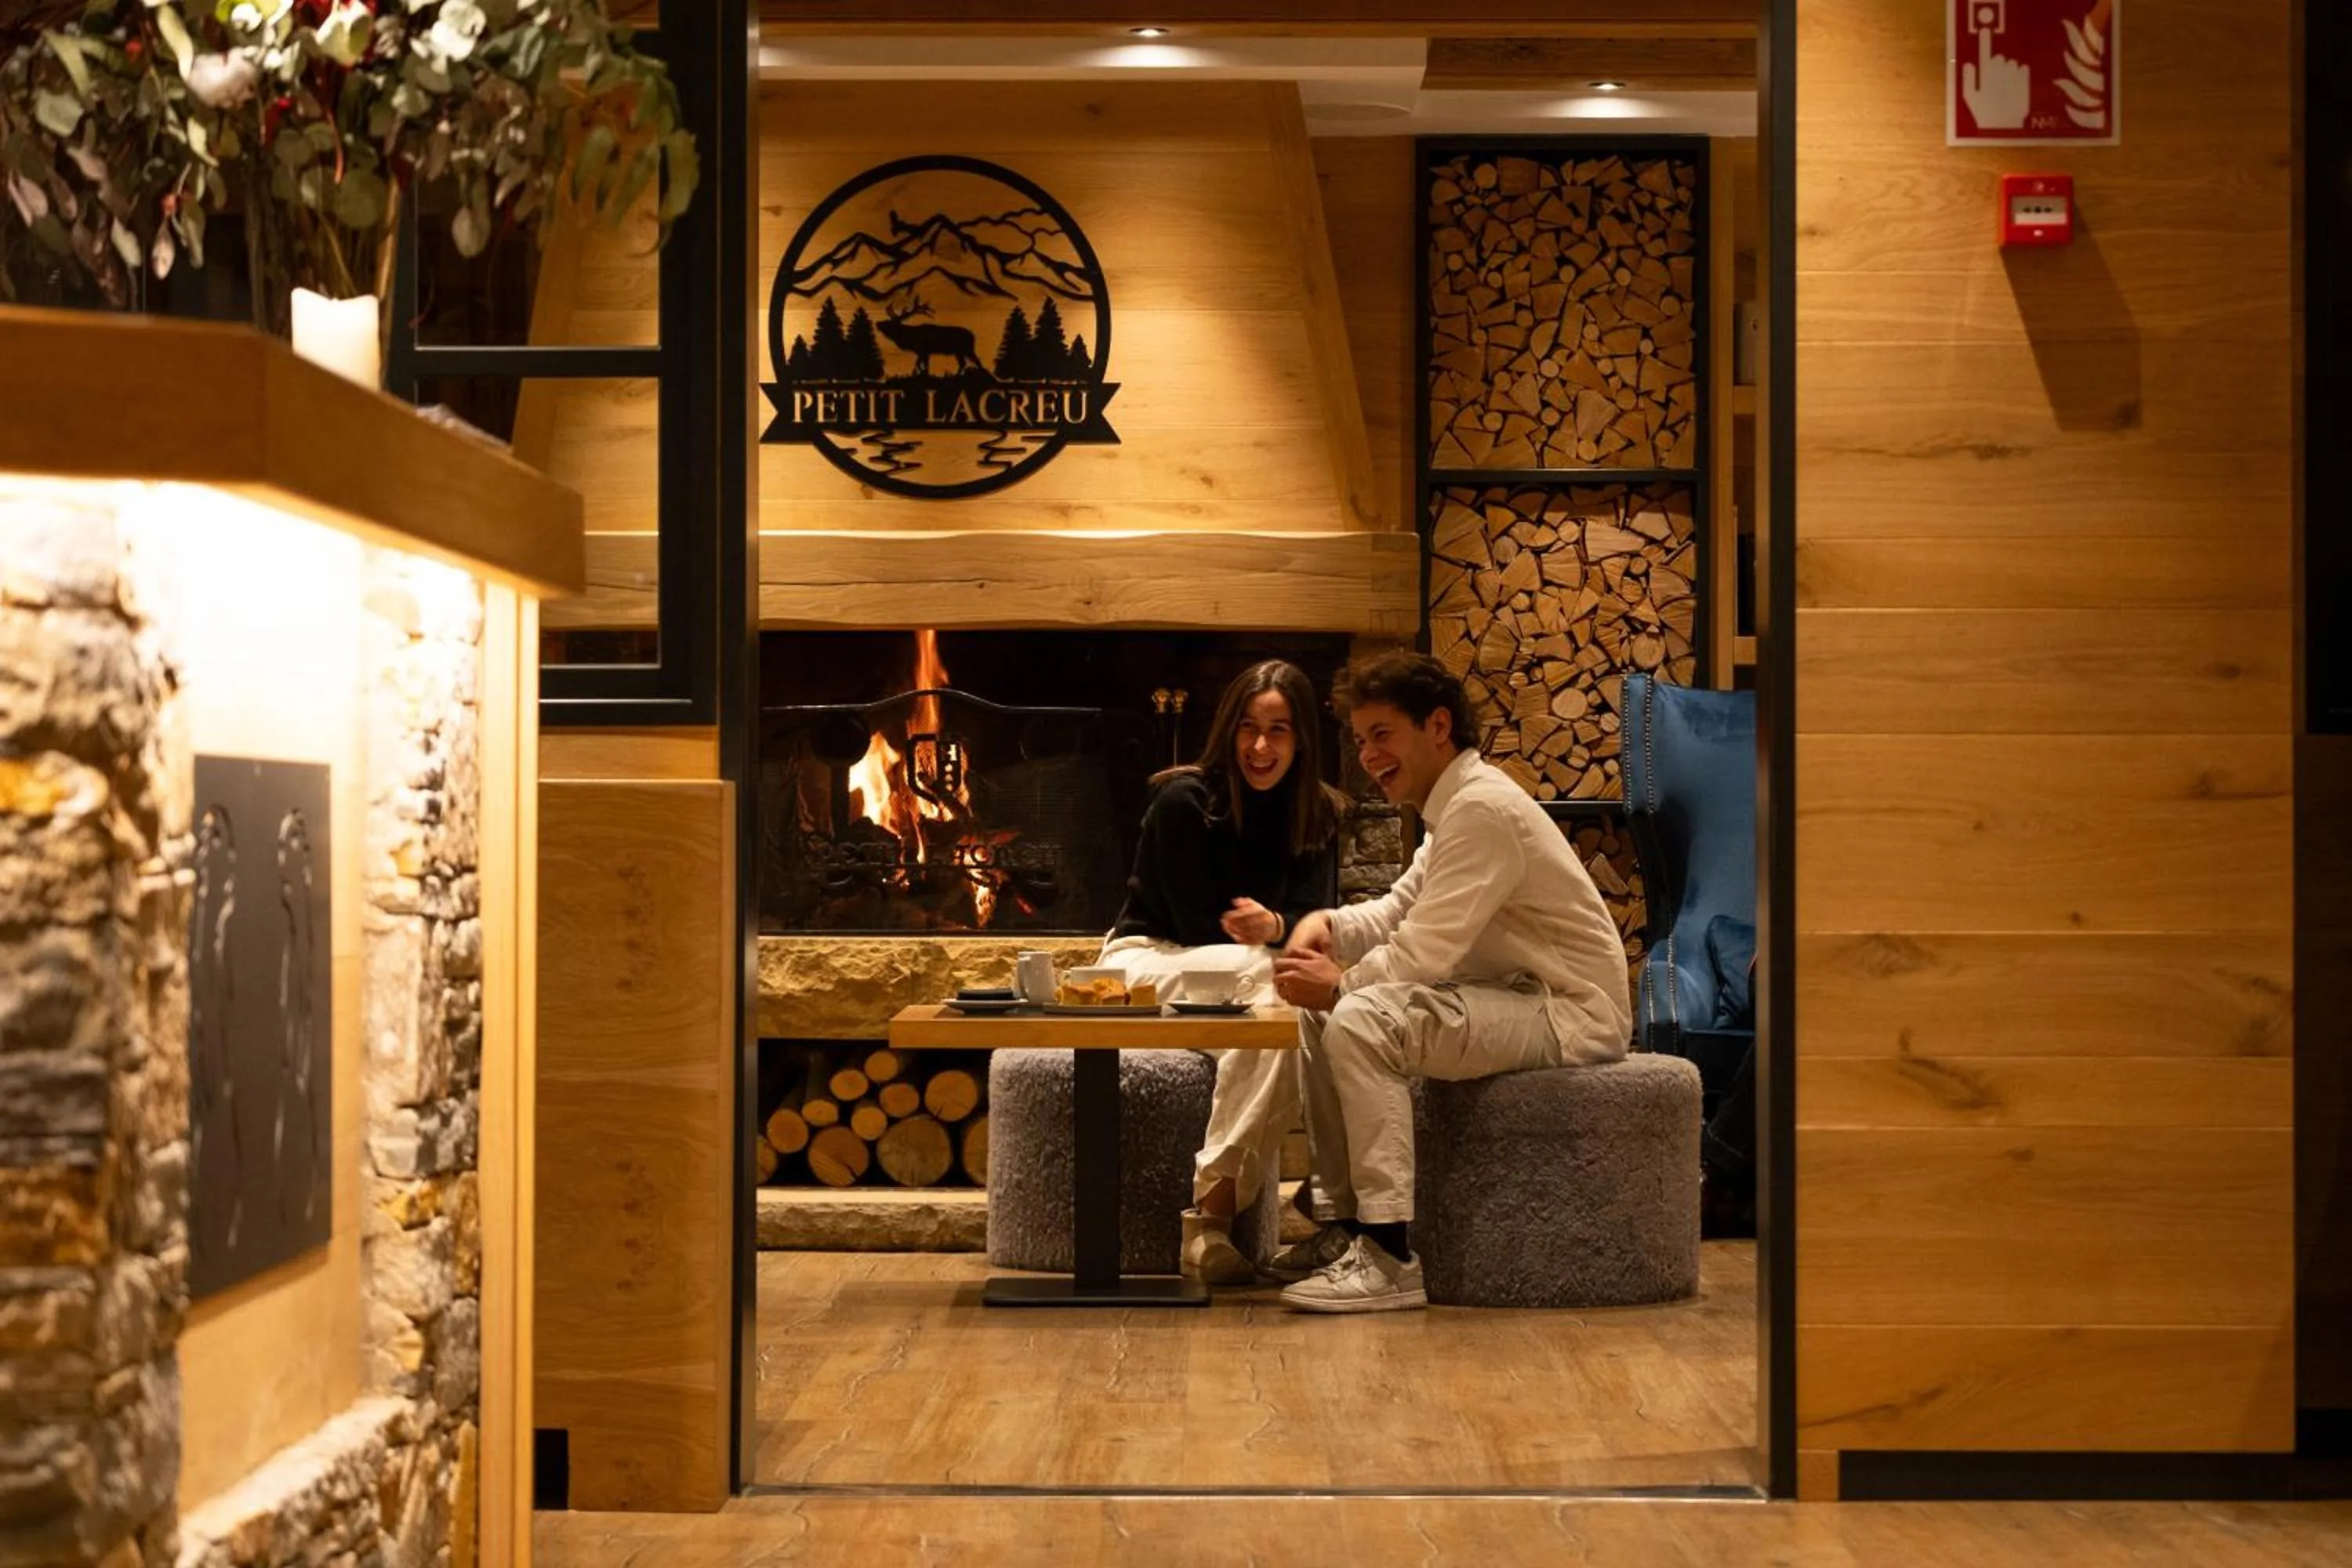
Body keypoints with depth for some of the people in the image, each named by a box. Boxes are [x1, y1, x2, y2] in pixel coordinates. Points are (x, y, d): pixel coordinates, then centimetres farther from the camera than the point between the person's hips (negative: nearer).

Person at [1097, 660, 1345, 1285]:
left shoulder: (1318, 814, 2)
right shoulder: (1184, 801, -14)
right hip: (1149, 960, -4)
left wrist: (1273, 926, -30)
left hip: (1241, 973, 4)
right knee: (1263, 974, -36)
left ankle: (1213, 1210, -37)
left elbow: (1311, 917, -8)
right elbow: (1197, 925, -12)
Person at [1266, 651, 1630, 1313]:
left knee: (1361, 1021, -28)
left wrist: (1340, 982, -9)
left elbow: (1425, 955, -23)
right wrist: (1328, 924, 1)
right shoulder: (1454, 806, 14)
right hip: (1516, 998, 11)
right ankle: (1342, 1219, 11)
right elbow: (1396, 912, 21)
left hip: (1573, 1014, -11)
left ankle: (1392, 1257, -26)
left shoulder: (1482, 808, -19)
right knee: (1318, 1014, 10)